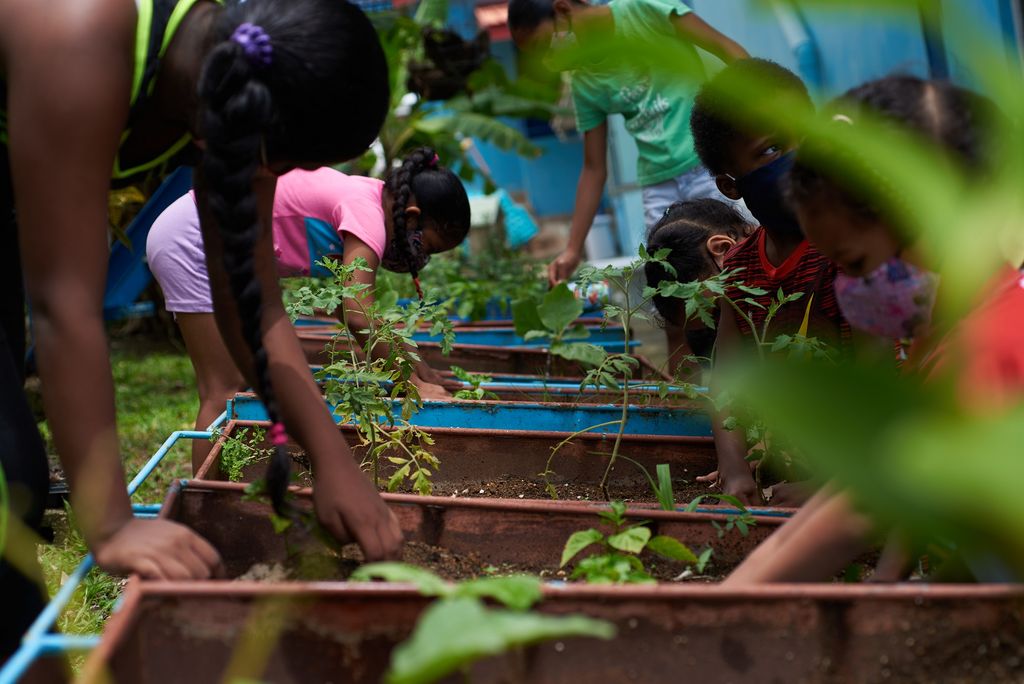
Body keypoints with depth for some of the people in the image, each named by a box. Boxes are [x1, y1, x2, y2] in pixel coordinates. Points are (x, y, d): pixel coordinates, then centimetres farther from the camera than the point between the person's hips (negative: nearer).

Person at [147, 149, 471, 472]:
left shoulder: (364, 197, 7)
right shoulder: (366, 214, -20)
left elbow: (348, 307, 10)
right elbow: (359, 318, -28)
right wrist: (414, 383, -22)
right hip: (191, 242, -10)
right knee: (226, 389, -9)